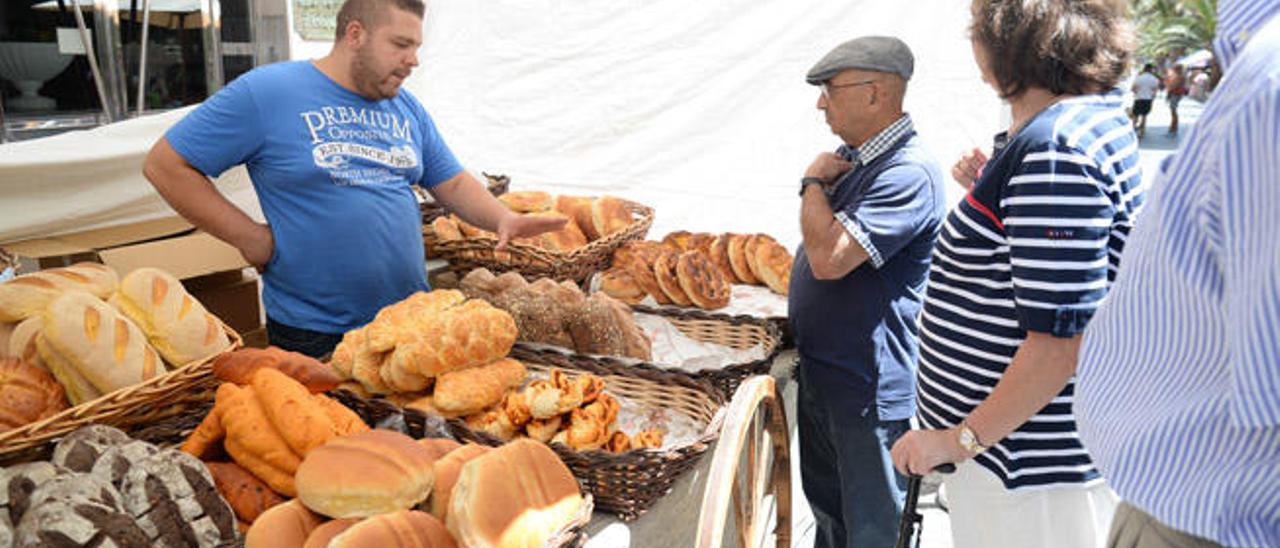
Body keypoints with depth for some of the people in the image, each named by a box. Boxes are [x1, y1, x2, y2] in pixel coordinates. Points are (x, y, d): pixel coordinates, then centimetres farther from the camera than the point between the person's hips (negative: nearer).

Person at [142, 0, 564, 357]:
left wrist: (501, 218, -7)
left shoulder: (407, 109, 9)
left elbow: (453, 183, 13)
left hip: (411, 318, 5)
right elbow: (165, 165, -7)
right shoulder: (264, 93, -10)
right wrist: (250, 238, -12)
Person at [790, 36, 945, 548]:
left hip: (868, 388, -9)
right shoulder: (850, 155, 8)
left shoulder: (908, 173, -23)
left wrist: (814, 181, -16)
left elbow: (828, 258, -29)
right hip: (820, 372, 9)